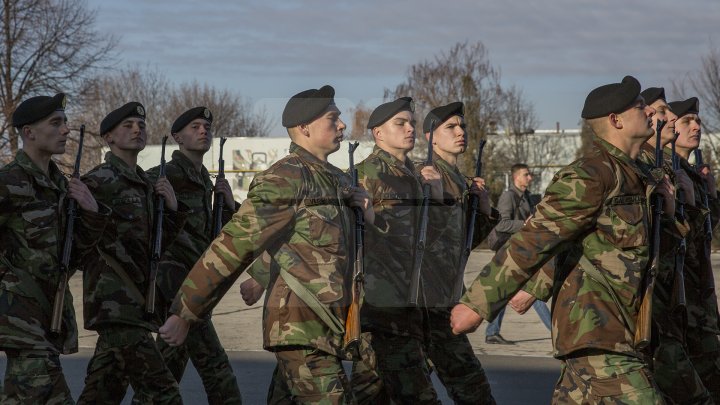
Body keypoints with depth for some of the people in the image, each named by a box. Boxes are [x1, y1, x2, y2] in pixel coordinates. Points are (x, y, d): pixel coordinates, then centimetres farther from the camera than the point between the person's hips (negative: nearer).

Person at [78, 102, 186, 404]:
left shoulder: (144, 184, 17)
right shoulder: (99, 181, -9)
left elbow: (159, 243, 17)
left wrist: (171, 208, 4)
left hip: (136, 304, 9)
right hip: (115, 305, -9)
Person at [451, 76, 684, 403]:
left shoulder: (633, 176, 15)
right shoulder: (588, 176, -15)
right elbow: (532, 241, -18)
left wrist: (667, 213, 3)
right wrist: (477, 303, -19)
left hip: (611, 326, 10)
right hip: (595, 327, -10)